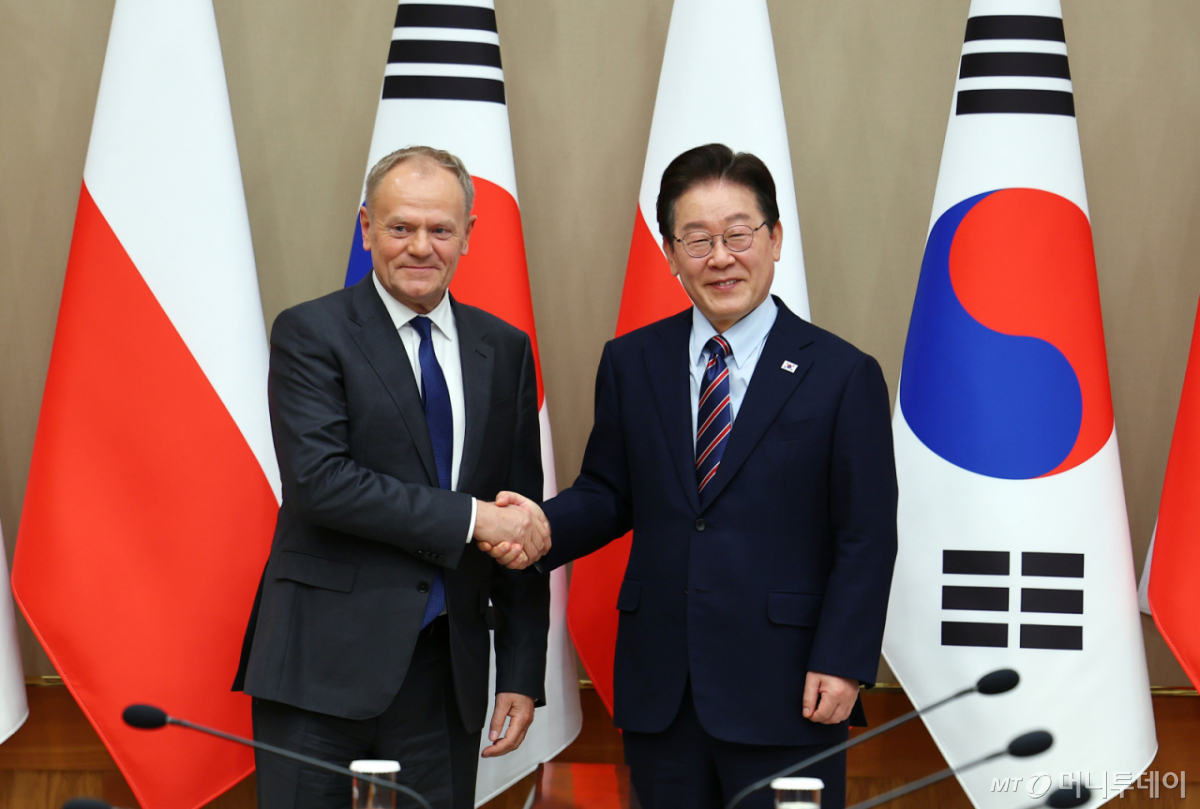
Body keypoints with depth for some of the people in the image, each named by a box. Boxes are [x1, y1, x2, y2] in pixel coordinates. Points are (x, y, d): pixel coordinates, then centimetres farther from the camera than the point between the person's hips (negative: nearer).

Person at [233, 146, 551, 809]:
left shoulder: (504, 349, 11)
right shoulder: (309, 333, -2)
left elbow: (524, 525, 12)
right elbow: (320, 479, -16)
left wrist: (523, 674, 7)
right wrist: (470, 518, -17)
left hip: (446, 672, 4)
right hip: (324, 667, -4)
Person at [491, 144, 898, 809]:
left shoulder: (841, 374, -2)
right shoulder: (630, 363, 9)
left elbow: (866, 539, -3)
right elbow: (608, 494, 12)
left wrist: (841, 663, -10)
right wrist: (548, 527, -9)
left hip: (783, 692, -3)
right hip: (658, 690, 3)